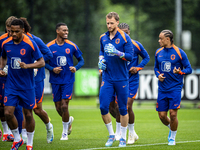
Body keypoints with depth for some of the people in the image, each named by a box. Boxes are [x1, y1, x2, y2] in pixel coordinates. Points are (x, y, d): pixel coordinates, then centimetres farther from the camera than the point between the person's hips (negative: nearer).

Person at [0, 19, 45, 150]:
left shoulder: (30, 44, -12)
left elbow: (42, 62, -11)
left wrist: (27, 66, -26)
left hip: (27, 86, -3)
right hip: (11, 84, 3)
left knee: (28, 114, 4)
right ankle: (17, 139, 16)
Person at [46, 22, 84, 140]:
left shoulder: (72, 46, 0)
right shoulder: (49, 46, -1)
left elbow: (81, 60, 9)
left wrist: (76, 68, -11)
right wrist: (52, 69, -12)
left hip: (68, 80, -1)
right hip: (55, 81, 1)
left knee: (64, 105, -10)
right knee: (58, 107, 4)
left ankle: (65, 132, 4)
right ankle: (69, 120, 37)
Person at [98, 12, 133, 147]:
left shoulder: (124, 38, -7)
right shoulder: (103, 38, 8)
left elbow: (130, 56, -12)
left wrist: (117, 52, -26)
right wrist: (101, 60, 5)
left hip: (122, 79, -3)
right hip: (107, 79, 3)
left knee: (123, 109, 3)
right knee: (103, 107, -6)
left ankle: (123, 138, 16)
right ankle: (111, 135, 12)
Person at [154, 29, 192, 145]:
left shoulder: (179, 53, -7)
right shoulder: (158, 52, 8)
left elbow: (189, 69, -3)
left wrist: (180, 72, -23)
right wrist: (158, 75, 0)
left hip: (175, 88, -4)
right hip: (162, 88, 4)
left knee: (173, 113, -10)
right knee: (162, 115, 2)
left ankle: (172, 138, 9)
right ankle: (171, 128, 33)